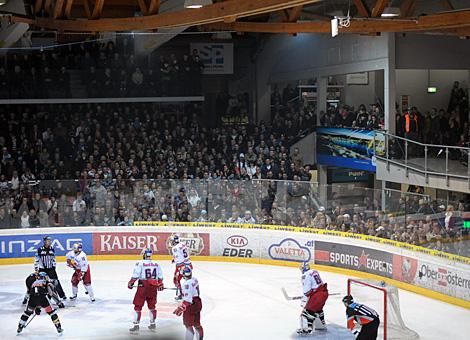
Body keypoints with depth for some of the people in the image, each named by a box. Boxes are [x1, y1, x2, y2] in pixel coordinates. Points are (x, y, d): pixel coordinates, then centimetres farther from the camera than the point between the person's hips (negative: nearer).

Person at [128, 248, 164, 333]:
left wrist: (130, 283, 5)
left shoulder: (140, 263, -6)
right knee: (152, 306, 18)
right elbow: (160, 277, 13)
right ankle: (153, 324, 24)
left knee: (138, 306, 1)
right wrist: (160, 285, 29)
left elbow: (135, 276, -9)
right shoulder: (156, 264, 8)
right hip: (153, 288, 5)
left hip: (143, 287, -5)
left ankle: (136, 325, -2)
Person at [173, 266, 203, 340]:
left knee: (188, 325, 1)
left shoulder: (187, 284, -24)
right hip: (198, 303, 9)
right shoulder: (195, 280, 2)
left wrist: (180, 308, -22)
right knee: (197, 324, 19)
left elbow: (187, 299, -26)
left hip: (191, 305, -9)